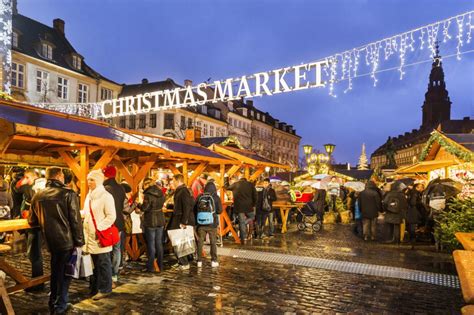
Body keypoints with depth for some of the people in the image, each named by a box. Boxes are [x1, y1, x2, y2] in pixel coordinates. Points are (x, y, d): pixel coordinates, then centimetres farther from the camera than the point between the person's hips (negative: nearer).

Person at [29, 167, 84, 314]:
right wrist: (79, 241, -6)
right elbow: (75, 220, -15)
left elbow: (32, 221, 13)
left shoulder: (38, 196, 3)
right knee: (64, 273, 9)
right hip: (67, 241, -5)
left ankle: (52, 303, 34)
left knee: (55, 271, 23)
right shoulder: (68, 194, -14)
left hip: (50, 241, 5)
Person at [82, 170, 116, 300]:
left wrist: (99, 229, -18)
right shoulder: (89, 196, 13)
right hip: (90, 235, 7)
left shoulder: (106, 196, -11)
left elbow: (111, 216, -14)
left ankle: (104, 289, 14)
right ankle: (95, 288, 26)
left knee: (103, 263, 3)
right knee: (94, 263, 14)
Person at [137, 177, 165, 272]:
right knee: (159, 243, 14)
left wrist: (138, 205, -1)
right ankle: (160, 265, 22)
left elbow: (144, 208, -19)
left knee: (151, 244, 3)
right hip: (160, 220, 6)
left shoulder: (148, 194, -17)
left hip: (150, 222, -6)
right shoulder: (161, 193, 4)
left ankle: (151, 266, 10)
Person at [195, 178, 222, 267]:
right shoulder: (216, 197, -9)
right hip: (212, 223, -1)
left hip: (201, 223, 2)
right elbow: (220, 210, -6)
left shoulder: (199, 197, -4)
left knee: (200, 241, 12)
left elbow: (195, 209, 3)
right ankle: (214, 261, 16)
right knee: (213, 242, 11)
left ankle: (199, 261, 17)